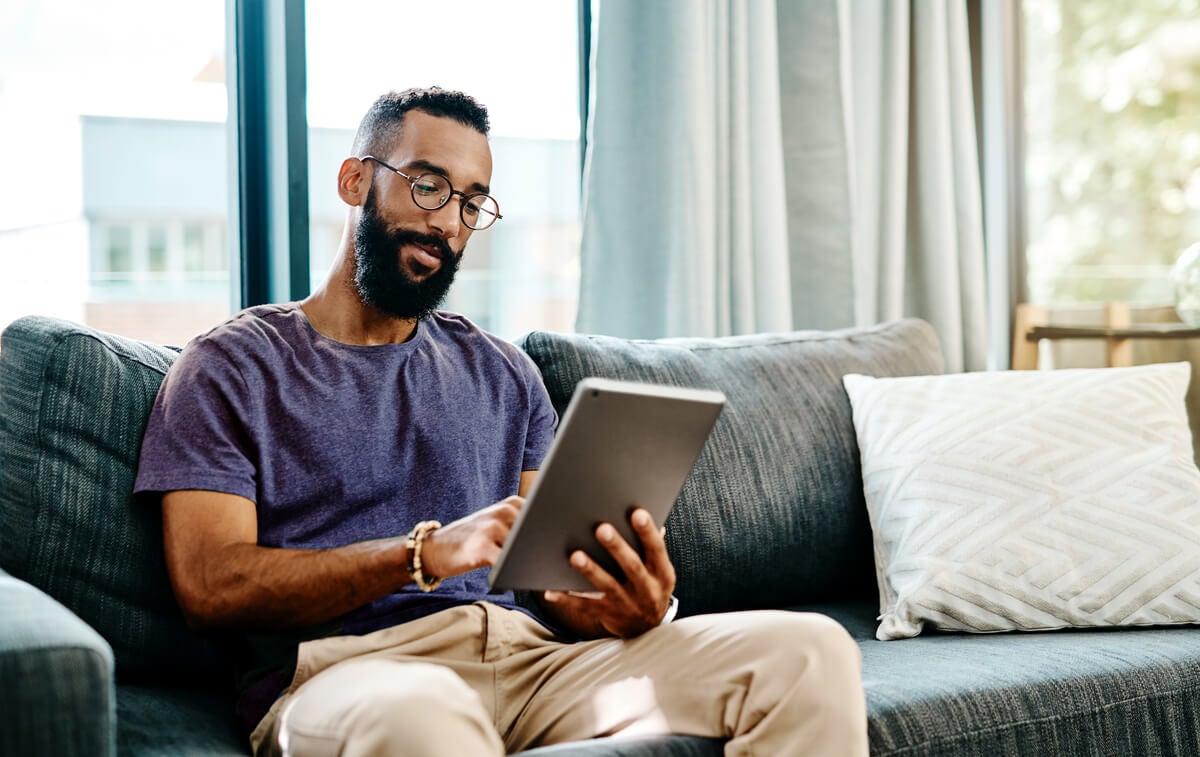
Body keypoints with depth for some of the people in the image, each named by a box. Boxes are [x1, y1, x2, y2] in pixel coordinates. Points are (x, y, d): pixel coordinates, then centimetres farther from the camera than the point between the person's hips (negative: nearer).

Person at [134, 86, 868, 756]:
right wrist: (423, 552, -18)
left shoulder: (503, 374, 22)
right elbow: (211, 583, -5)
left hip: (529, 650, 5)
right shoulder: (232, 366, 9)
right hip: (350, 667, -4)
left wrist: (618, 607, -13)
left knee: (810, 649, -18)